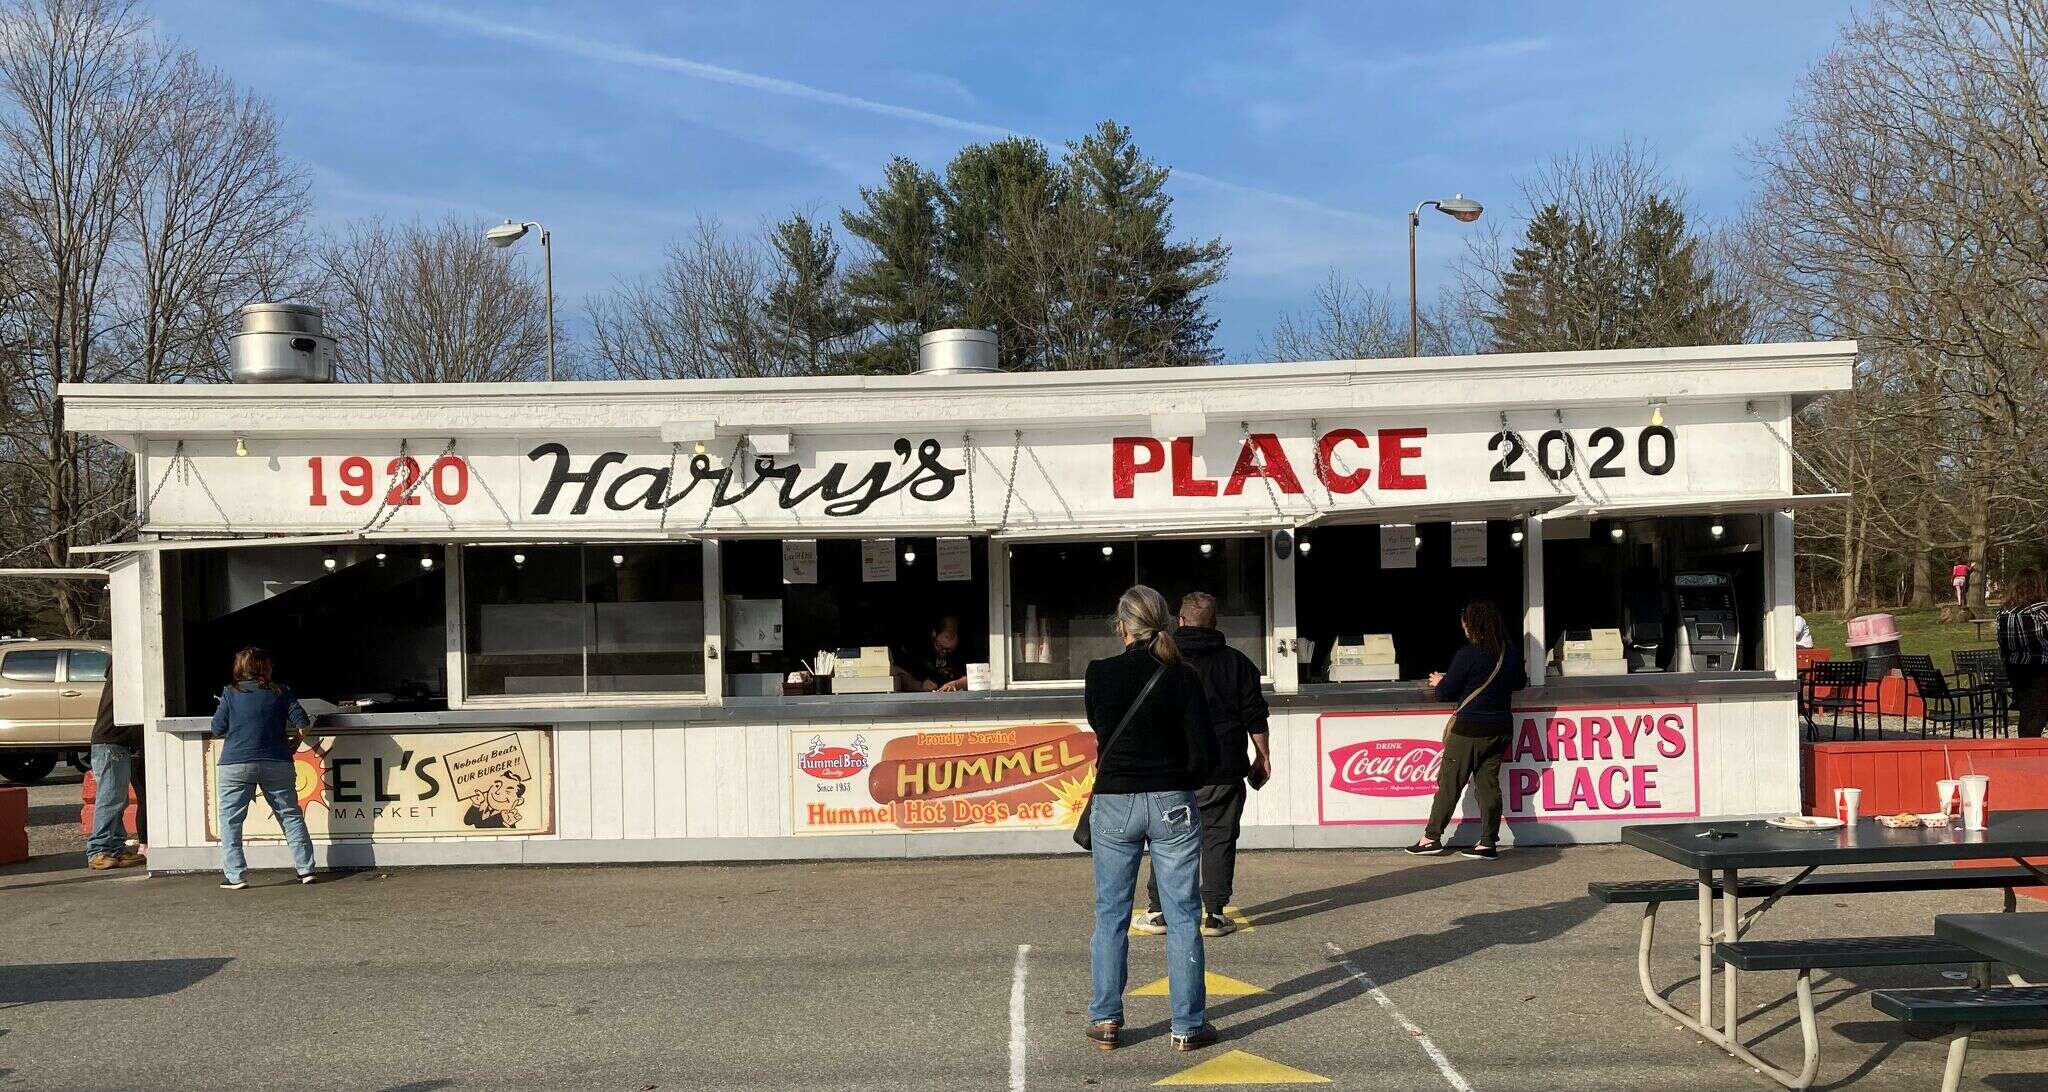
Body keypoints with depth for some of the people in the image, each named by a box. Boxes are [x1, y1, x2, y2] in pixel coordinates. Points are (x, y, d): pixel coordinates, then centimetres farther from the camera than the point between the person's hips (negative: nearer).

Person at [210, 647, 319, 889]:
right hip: (276, 764, 2)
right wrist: (296, 739, 18)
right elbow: (302, 722, 0)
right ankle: (305, 869, 9)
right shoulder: (281, 692, 5)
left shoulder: (231, 693, 3)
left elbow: (217, 728, 4)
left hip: (236, 764, -1)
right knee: (290, 815, 10)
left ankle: (235, 875, 1)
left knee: (230, 819, 6)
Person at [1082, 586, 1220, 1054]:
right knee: (1183, 915, 6)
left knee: (1111, 915, 11)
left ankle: (1105, 1020, 15)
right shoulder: (1183, 678, -7)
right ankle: (1188, 1026, 9)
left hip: (1114, 803, 1)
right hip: (1173, 804, 0)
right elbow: (1207, 753, -8)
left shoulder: (1100, 674, -6)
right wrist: (1183, 781, 9)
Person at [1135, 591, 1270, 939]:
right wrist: (1263, 757, 12)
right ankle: (1214, 914, 3)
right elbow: (1255, 717, 2)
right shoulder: (1236, 663, 2)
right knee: (1218, 838, 5)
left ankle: (1158, 911, 10)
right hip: (1223, 770, 0)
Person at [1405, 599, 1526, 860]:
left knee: (1449, 783, 4)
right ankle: (1488, 843, 9)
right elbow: (1520, 683, 20)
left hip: (1470, 730, -6)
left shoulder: (1467, 655, -18)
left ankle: (1431, 838, 12)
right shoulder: (1513, 653, 1)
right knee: (1488, 783, 10)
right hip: (1501, 728, 6)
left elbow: (1445, 693, -11)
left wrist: (1439, 682, 10)